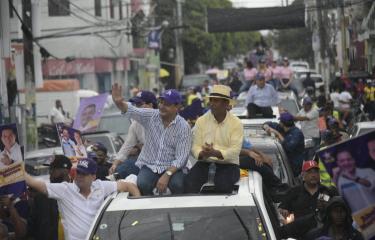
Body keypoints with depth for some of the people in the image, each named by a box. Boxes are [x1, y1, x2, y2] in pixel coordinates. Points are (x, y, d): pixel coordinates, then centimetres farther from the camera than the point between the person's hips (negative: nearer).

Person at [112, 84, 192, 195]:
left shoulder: (184, 127, -7)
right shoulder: (150, 116, -1)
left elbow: (181, 158, -12)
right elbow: (131, 111, -17)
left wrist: (167, 175, -26)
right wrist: (119, 102, -41)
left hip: (171, 167, -1)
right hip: (149, 165, 1)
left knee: (177, 184, -32)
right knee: (142, 185, -28)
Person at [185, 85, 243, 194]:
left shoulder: (236, 123, -1)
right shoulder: (201, 121, 7)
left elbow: (235, 151, -11)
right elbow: (195, 146, 1)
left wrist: (215, 153, -28)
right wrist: (202, 154, -23)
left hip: (228, 164, -2)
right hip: (205, 162, 2)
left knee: (223, 184, -33)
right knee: (189, 182, -27)